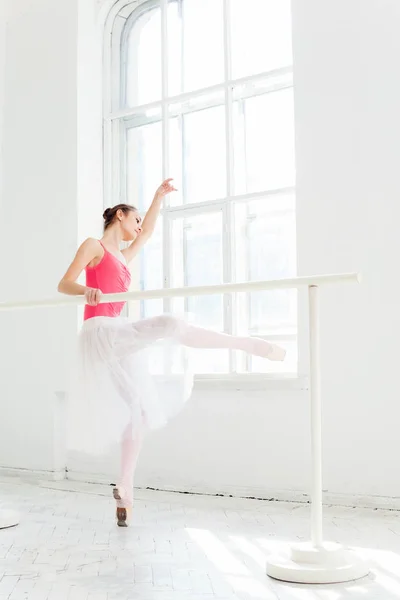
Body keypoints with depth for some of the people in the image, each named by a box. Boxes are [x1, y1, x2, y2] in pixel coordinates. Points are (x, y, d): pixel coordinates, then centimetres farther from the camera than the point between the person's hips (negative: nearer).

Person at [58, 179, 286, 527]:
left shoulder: (123, 257, 27)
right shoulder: (93, 246, 6)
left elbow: (148, 234, 40)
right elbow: (64, 284, -4)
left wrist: (159, 197, 41)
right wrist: (87, 290, -26)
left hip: (120, 337, 9)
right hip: (101, 333, -9)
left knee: (140, 411, 3)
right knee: (170, 325, -28)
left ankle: (124, 489, 6)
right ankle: (249, 344, -22)